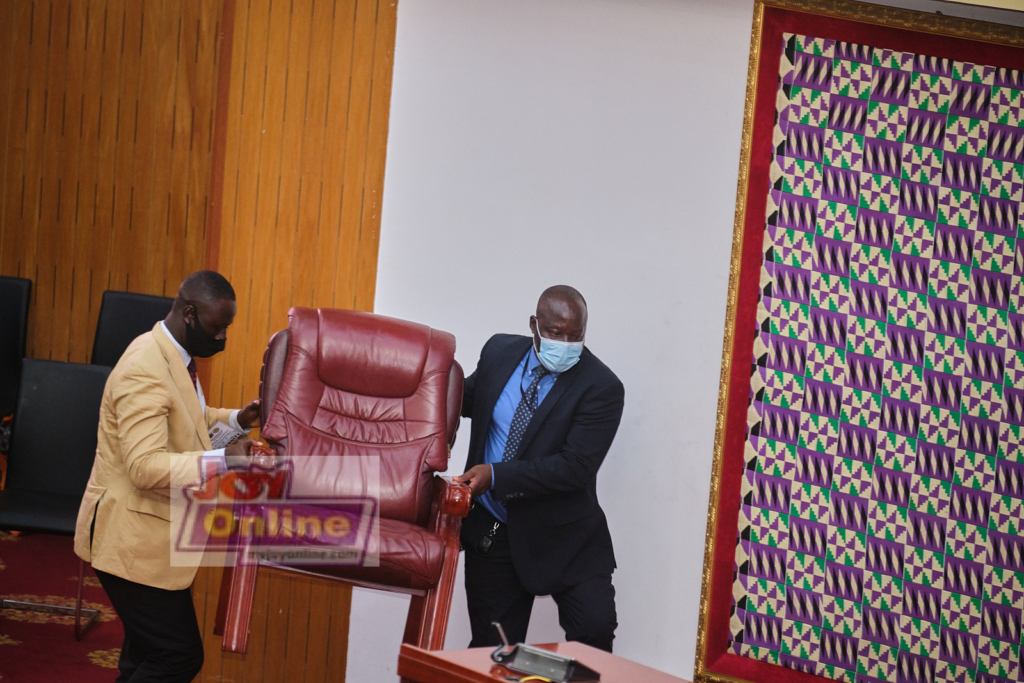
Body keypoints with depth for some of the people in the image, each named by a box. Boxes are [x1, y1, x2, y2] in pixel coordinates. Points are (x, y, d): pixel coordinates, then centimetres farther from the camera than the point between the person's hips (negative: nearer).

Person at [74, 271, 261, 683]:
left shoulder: (174, 357, 10)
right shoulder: (145, 371, -23)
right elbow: (146, 466, -31)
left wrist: (236, 420, 10)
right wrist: (224, 460, -37)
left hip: (151, 535, 11)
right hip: (131, 538, -11)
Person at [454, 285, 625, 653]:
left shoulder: (601, 387, -15)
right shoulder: (500, 351, 1)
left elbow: (575, 467, -22)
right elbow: (465, 399, 21)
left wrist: (497, 476, -25)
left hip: (564, 536, -3)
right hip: (490, 534, 4)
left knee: (595, 629, -16)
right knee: (492, 648, 10)